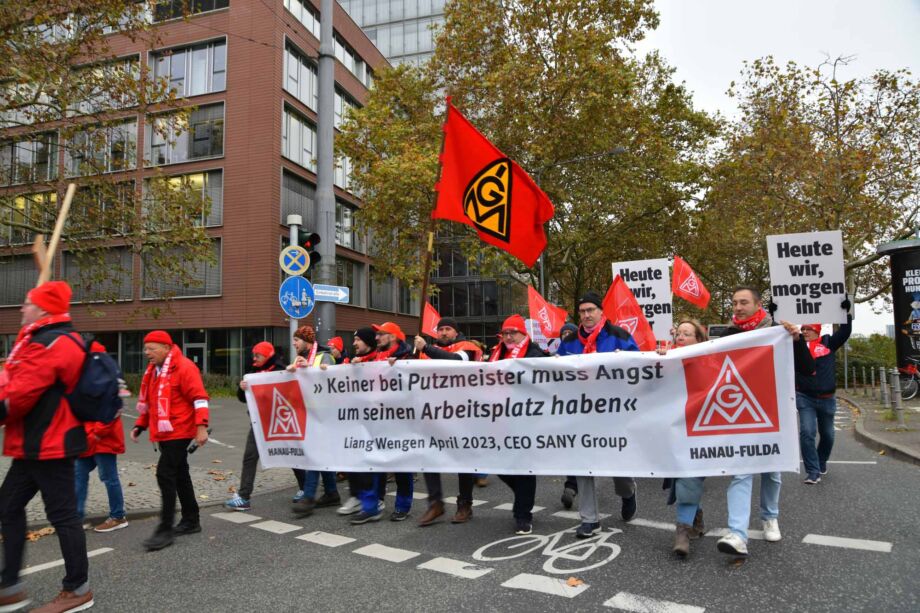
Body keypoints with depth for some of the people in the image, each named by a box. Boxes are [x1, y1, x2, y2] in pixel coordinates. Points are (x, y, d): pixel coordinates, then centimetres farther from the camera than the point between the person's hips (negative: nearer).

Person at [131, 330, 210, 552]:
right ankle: (191, 520, 25)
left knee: (165, 475, -11)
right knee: (180, 475, 14)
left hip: (179, 432, -9)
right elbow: (150, 402, 23)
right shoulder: (153, 370, 14)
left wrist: (201, 426, -24)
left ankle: (166, 529, -5)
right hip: (164, 433, 9)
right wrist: (140, 425, 17)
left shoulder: (184, 367, -14)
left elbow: (199, 398, -19)